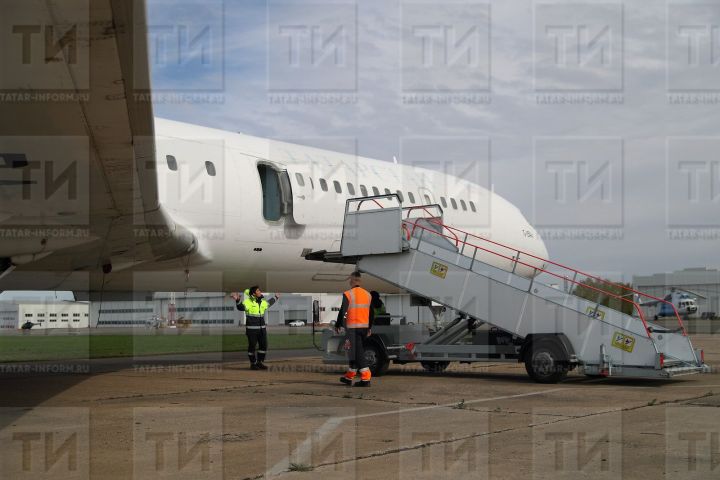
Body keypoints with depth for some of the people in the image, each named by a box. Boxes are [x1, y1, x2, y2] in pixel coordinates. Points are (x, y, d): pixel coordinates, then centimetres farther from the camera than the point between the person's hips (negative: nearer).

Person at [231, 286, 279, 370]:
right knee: (252, 346, 1)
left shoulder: (263, 302, 8)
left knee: (264, 345, 5)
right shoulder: (248, 302, -12)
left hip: (262, 328, 6)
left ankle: (259, 362, 18)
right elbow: (241, 307, -29)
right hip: (251, 328, -6)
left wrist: (275, 298, 43)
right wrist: (237, 300, -47)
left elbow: (269, 303, 30)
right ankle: (253, 364, 14)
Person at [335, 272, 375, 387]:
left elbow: (343, 312, -11)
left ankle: (366, 378, -14)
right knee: (354, 351, 17)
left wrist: (337, 325, 2)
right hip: (364, 327, 6)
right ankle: (349, 377, 26)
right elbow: (372, 313, 14)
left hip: (352, 327, -6)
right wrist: (369, 328, 25)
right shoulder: (367, 295, 9)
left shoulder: (348, 294, -10)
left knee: (357, 352, -6)